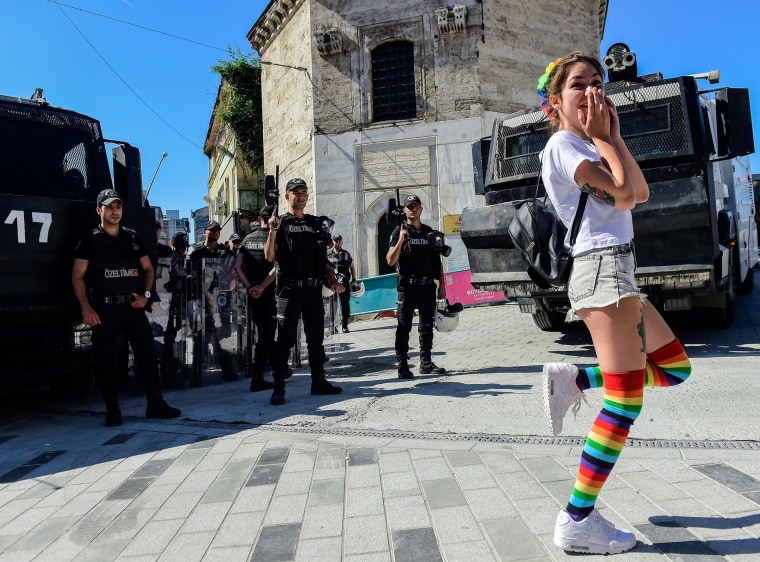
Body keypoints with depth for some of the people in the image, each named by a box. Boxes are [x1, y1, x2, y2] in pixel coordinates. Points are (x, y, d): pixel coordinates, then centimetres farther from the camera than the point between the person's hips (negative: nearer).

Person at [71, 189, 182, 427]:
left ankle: (156, 404, 10)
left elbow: (148, 269, 16)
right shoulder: (90, 240, 2)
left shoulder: (132, 237, 12)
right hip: (103, 309, -3)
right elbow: (77, 277, -1)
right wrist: (86, 308, -10)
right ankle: (112, 411, 13)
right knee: (106, 360, 1)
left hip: (133, 306, 3)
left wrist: (145, 295, 1)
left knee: (148, 354, 1)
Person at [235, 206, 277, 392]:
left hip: (253, 293, 6)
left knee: (263, 333, 16)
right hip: (269, 292, -5)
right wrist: (261, 287, -17)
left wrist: (249, 287, -7)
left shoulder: (247, 239, 8)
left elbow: (237, 266, -2)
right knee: (266, 335, -1)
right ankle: (257, 379, -1)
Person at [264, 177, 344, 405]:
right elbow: (269, 256, -9)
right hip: (290, 290, -5)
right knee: (285, 339, -3)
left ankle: (319, 382, 23)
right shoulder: (280, 223, 2)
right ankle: (278, 388, 3)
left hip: (314, 289, 5)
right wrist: (273, 231, -22)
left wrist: (333, 281, 7)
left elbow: (323, 257, 17)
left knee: (316, 338, 12)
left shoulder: (314, 223, 16)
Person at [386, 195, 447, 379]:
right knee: (404, 327, -3)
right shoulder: (398, 232, 0)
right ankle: (402, 366, 2)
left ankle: (426, 364, 20)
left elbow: (437, 261, 14)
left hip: (428, 286, 5)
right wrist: (401, 240, -21)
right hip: (407, 286, -5)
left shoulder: (429, 232, 14)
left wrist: (442, 285, 8)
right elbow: (391, 261, -10)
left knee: (427, 326, 11)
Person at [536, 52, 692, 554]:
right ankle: (578, 521, -1)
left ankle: (574, 380, 11)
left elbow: (642, 191, 12)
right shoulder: (564, 143, -5)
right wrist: (602, 137, -4)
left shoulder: (588, 147, 23)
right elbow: (623, 195, -16)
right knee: (627, 400, -9)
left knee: (675, 367, 17)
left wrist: (613, 135, 11)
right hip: (603, 267, -10)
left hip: (615, 269, 10)